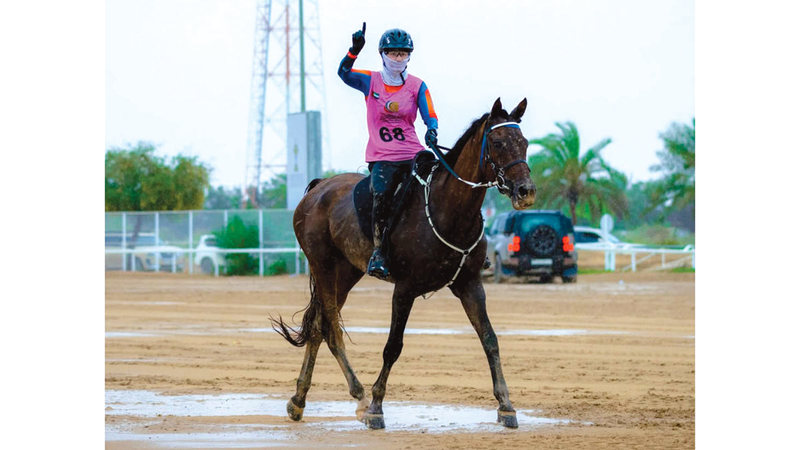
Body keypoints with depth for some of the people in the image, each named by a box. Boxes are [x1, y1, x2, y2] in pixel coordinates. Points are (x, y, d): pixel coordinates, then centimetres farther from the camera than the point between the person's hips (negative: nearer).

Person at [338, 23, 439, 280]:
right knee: (381, 194, -28)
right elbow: (344, 73, -10)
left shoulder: (417, 87, 9)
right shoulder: (371, 81, 7)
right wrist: (355, 50, -27)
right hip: (381, 157, -2)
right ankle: (378, 251, -24)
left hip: (412, 154, 2)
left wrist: (431, 131, -24)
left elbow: (429, 115, -1)